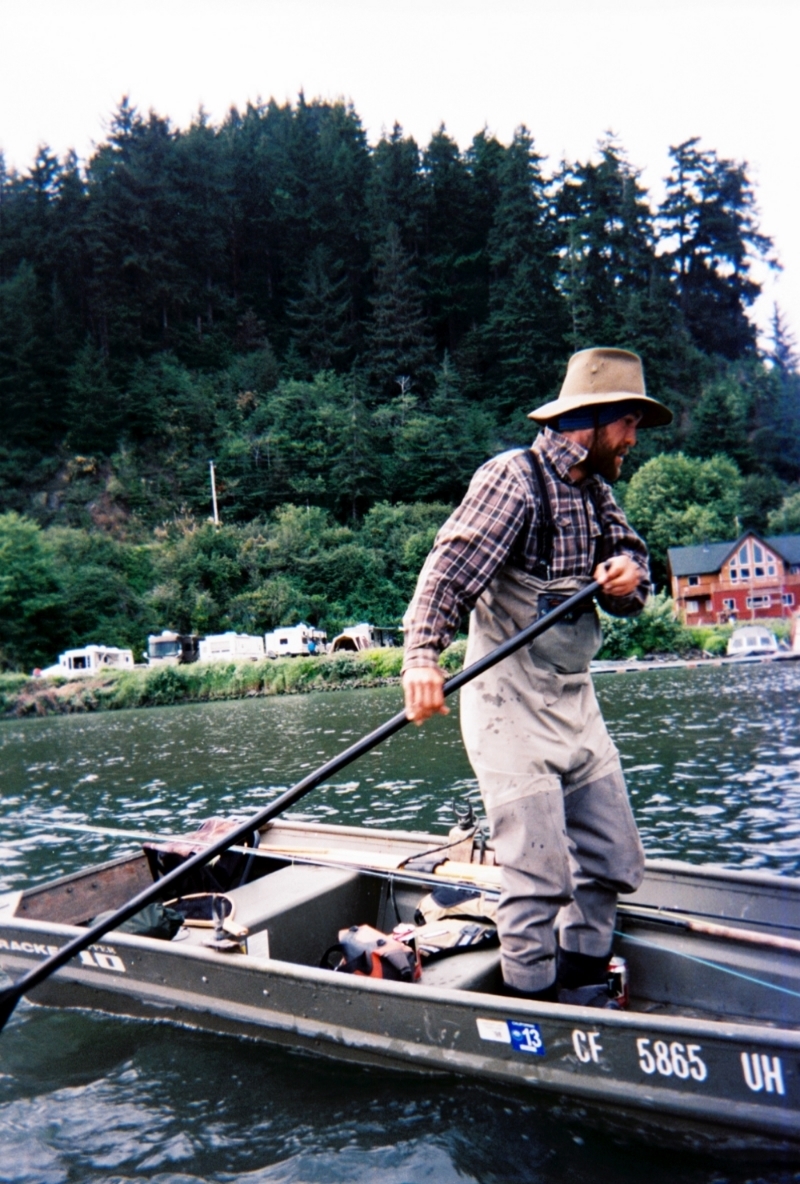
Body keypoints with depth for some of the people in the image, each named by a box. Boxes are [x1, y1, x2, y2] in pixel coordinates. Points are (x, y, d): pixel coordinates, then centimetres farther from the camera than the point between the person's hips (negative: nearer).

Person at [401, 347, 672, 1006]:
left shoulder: (594, 490, 13)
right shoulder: (513, 478, -13)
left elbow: (630, 551, 13)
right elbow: (450, 569, -24)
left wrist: (629, 574, -12)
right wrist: (423, 655, -39)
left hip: (577, 703, 9)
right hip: (511, 706, -9)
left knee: (613, 859, 14)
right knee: (538, 875, -6)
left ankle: (583, 999, 32)